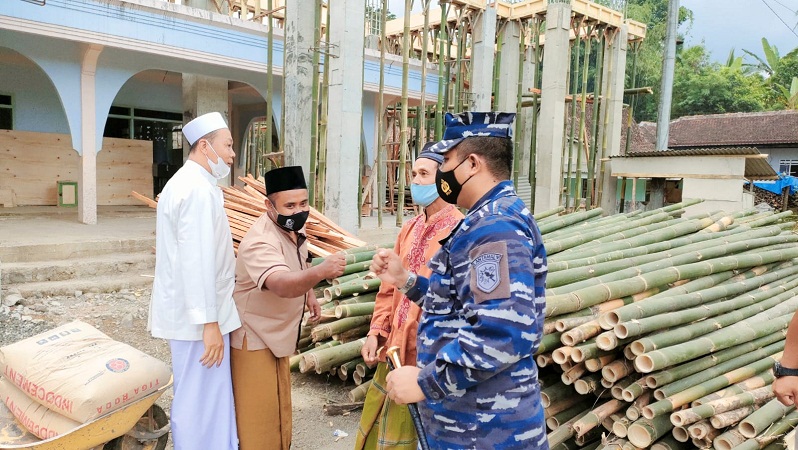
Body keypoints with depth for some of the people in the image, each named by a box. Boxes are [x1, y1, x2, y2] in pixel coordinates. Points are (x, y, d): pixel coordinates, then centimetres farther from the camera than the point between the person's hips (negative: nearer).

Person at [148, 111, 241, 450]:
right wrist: (209, 322, -24)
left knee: (195, 396, 21)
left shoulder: (184, 183, 13)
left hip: (188, 311, 10)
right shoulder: (198, 189, -20)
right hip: (199, 315, -10)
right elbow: (198, 262, -25)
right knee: (202, 399, 2)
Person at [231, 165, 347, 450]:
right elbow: (283, 285, -50)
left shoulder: (296, 227, -3)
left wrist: (310, 296, 11)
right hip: (254, 337, -9)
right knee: (260, 413, 2)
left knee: (278, 404, 25)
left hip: (279, 333, 9)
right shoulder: (260, 242, -32)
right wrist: (321, 271, -65)